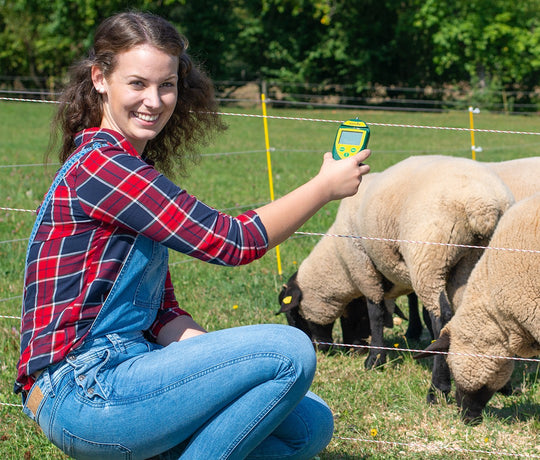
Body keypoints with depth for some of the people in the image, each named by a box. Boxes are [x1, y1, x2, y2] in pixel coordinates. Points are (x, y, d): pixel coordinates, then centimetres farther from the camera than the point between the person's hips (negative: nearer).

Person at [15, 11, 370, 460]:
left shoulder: (138, 173, 18)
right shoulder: (98, 166, -13)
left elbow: (162, 313, 15)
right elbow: (230, 241, -15)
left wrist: (226, 365, -2)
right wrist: (326, 186, -3)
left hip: (120, 369, 10)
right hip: (83, 392, -10)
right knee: (290, 349, -19)